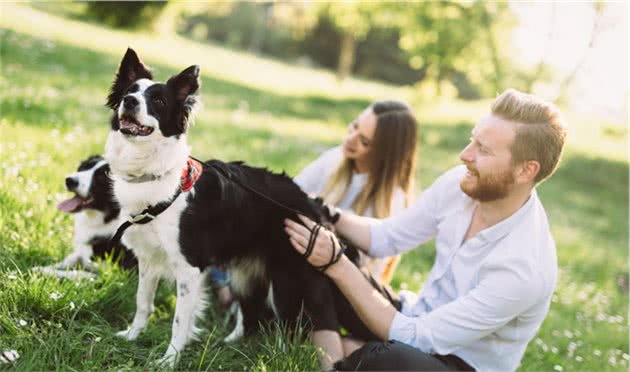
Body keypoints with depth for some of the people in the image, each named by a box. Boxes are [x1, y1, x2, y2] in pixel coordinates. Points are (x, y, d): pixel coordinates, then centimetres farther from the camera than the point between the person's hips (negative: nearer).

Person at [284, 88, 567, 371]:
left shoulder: (525, 267, -32)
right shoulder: (462, 183, -12)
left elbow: (416, 337, -29)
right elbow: (387, 237, 2)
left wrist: (337, 265, -30)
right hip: (421, 316, 6)